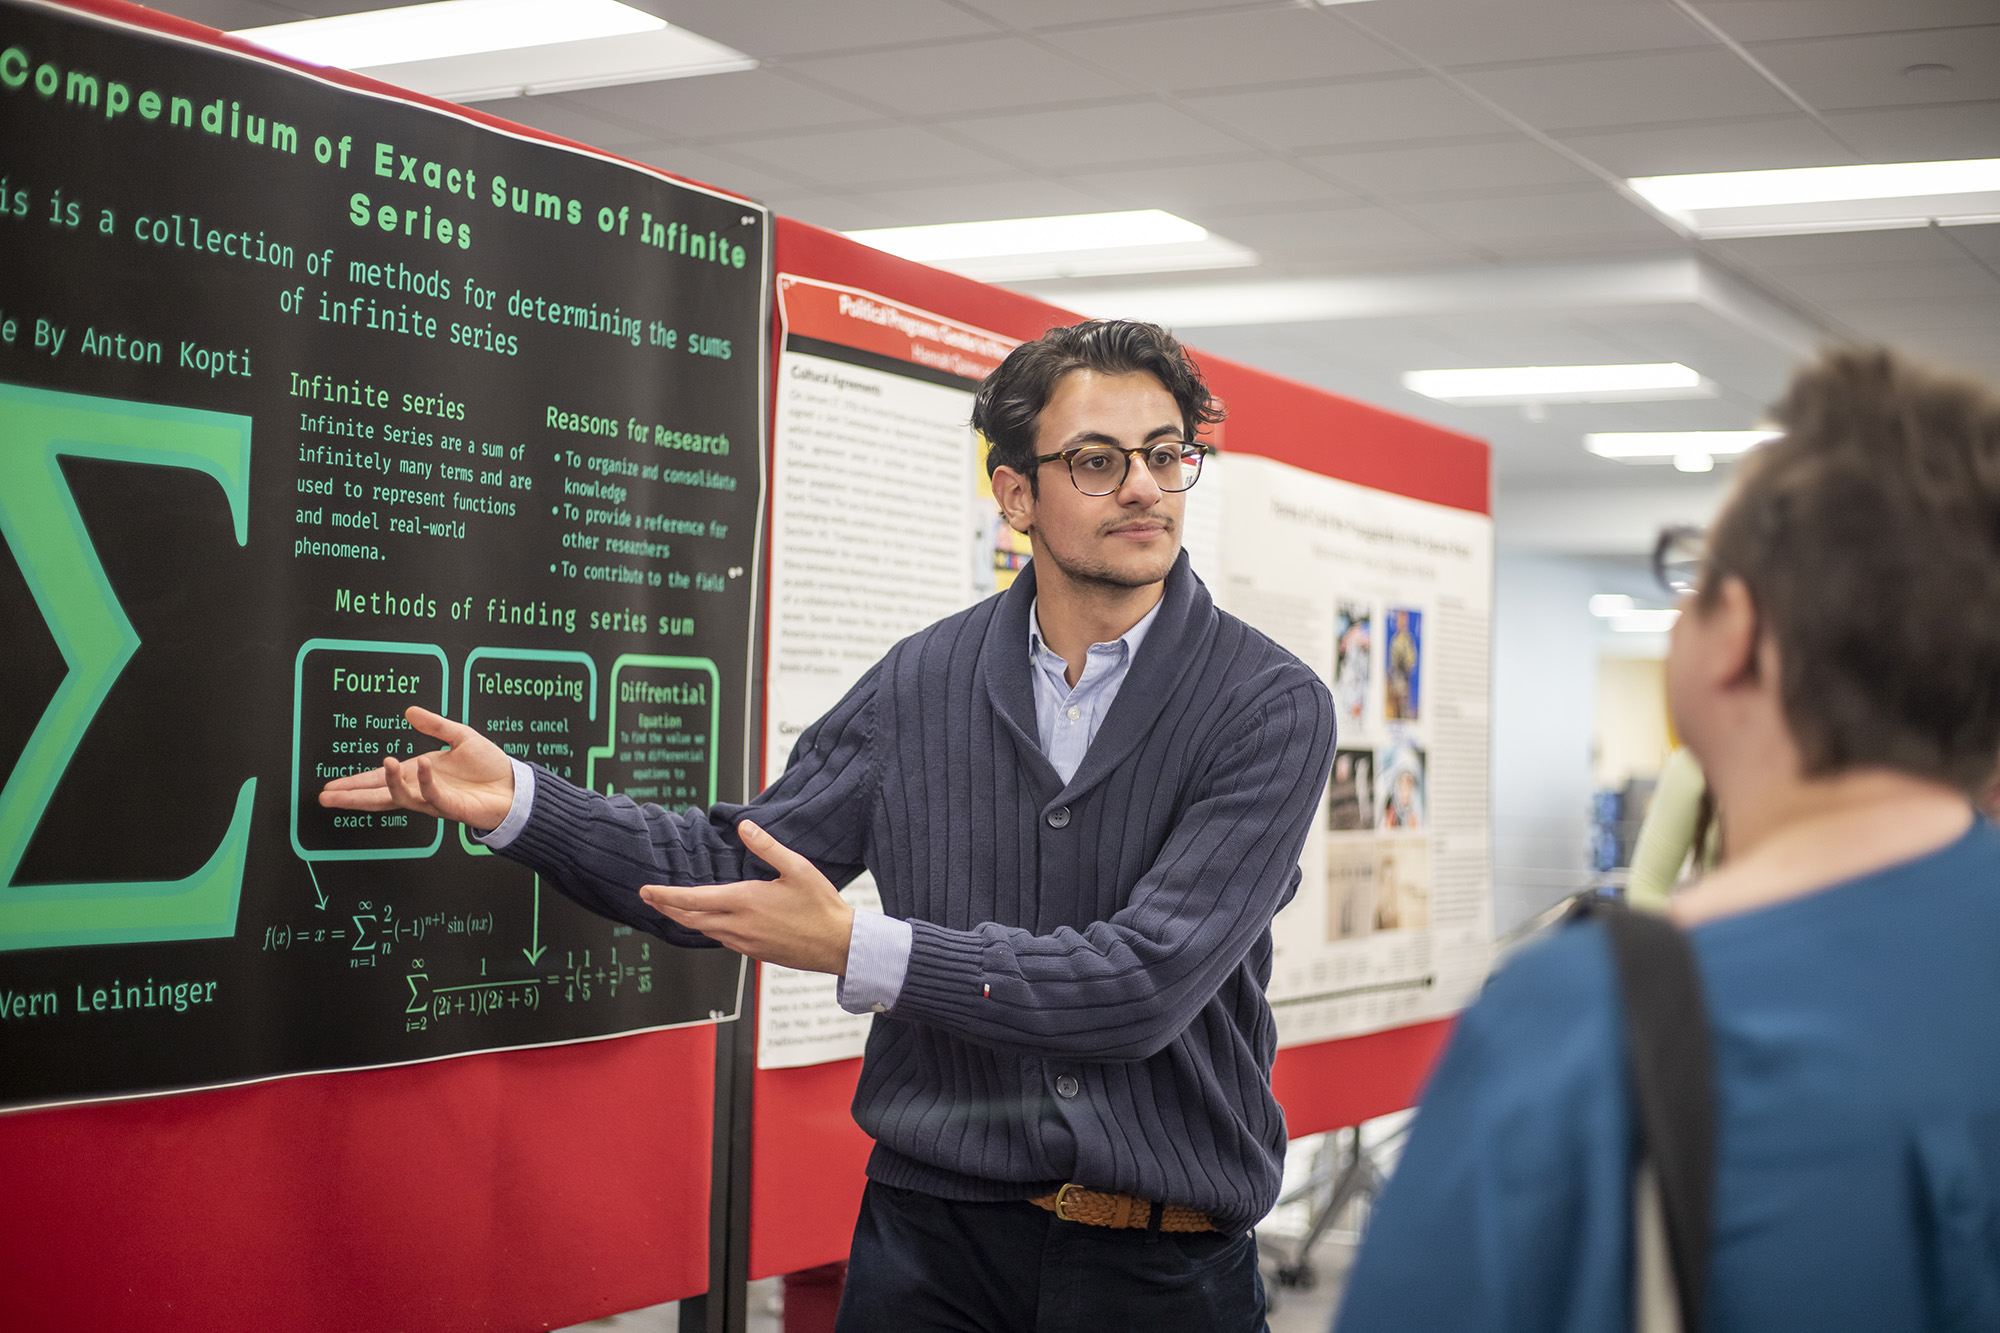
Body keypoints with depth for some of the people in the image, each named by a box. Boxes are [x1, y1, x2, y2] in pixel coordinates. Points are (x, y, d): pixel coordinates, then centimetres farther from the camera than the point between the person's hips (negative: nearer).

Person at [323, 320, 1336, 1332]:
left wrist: (860, 950, -23)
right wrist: (519, 802, -4)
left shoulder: (1270, 706, -10)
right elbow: (735, 867, 8)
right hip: (935, 1230, 3)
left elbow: (1146, 979, -20)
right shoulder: (923, 681, 2)